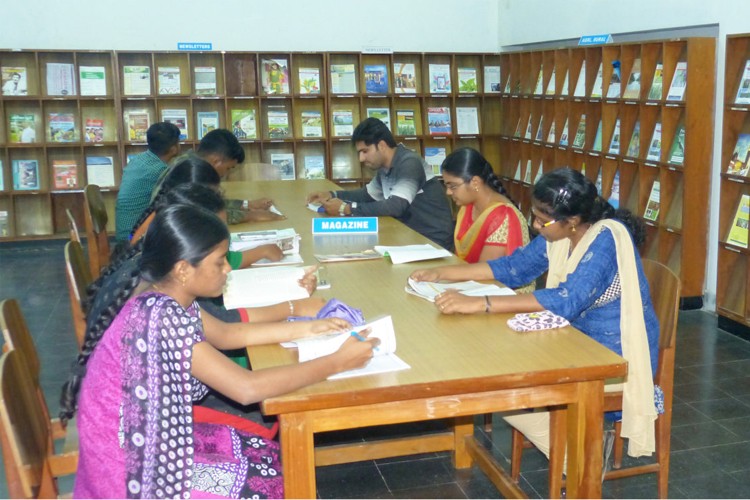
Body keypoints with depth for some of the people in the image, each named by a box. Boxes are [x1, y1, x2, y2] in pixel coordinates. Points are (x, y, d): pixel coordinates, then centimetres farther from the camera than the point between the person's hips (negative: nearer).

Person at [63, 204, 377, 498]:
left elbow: (223, 336, 13)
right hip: (130, 467, -8)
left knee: (265, 453, 8)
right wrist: (337, 362, -22)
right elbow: (247, 388, -31)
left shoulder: (166, 295, -3)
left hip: (146, 437, 8)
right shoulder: (163, 318, -30)